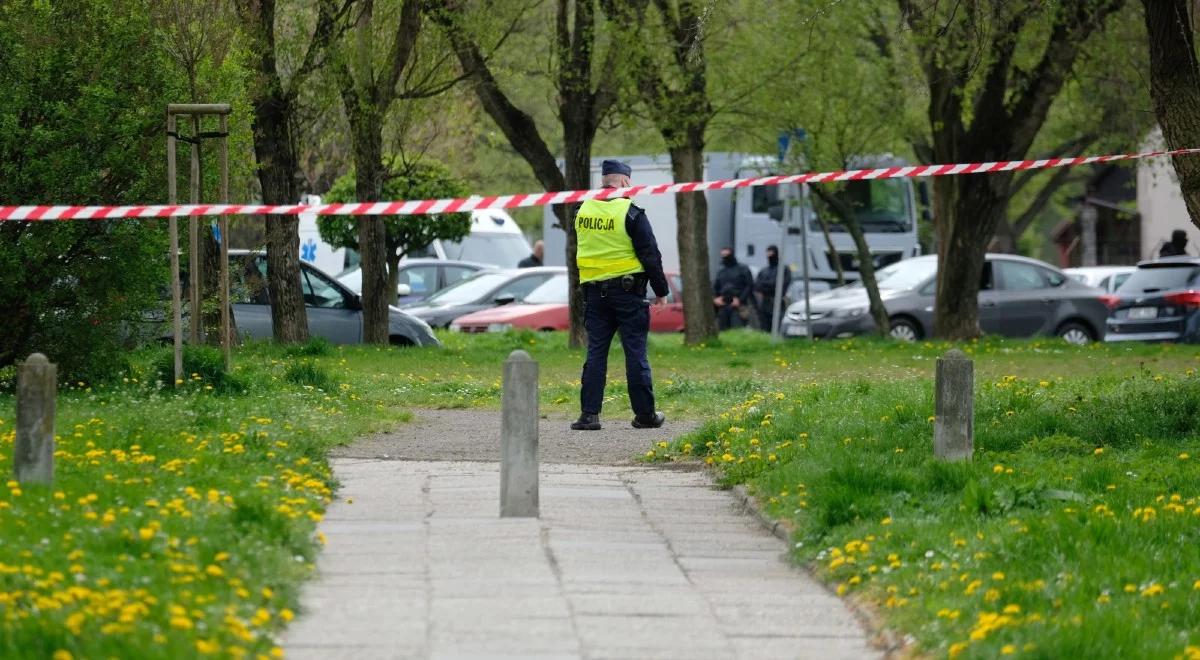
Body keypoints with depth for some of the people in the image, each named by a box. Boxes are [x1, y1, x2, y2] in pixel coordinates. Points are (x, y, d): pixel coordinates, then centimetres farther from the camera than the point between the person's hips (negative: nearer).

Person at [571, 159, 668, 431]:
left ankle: (589, 413, -1)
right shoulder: (631, 213, -10)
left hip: (594, 292, 4)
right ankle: (644, 414, 6)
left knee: (596, 353, 5)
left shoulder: (583, 211, 7)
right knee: (635, 353, 1)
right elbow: (650, 255, -7)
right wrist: (661, 291, 1)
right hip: (627, 290, -4)